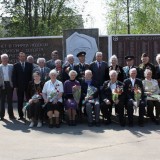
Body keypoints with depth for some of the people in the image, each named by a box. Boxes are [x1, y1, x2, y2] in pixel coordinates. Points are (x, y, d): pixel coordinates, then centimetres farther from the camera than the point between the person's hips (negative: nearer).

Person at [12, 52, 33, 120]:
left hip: (28, 86, 0)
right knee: (20, 102, 4)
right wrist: (15, 86, -4)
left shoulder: (29, 65, 8)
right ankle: (21, 115, 11)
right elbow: (14, 76, 3)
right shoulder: (16, 65, 6)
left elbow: (31, 75, 5)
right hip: (19, 86, 0)